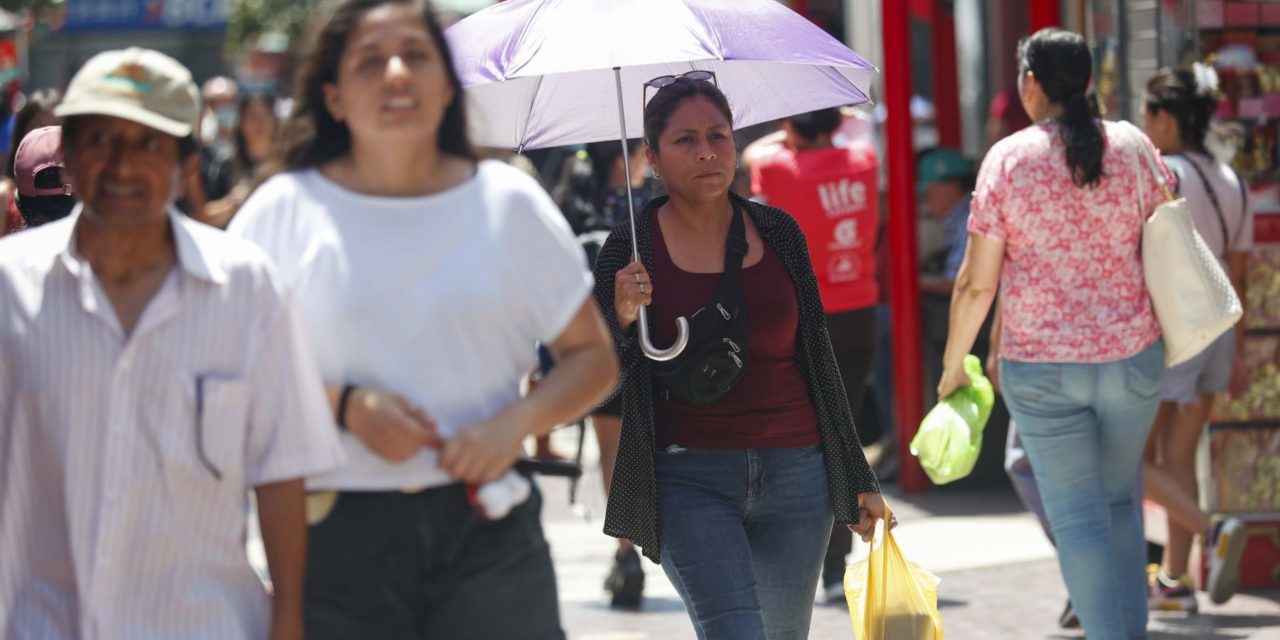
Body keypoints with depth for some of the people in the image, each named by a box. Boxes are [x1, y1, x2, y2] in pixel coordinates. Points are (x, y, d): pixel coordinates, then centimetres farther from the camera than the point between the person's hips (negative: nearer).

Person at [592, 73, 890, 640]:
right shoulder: (632, 249, 0)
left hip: (794, 472, 3)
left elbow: (818, 359, 14)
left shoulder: (779, 233, 7)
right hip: (689, 480, -3)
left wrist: (858, 479, 15)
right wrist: (622, 318, -20)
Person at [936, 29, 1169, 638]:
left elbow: (977, 283, -5)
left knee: (1078, 518, 2)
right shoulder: (1132, 147, -1)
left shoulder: (1008, 159, -7)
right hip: (1132, 357, 3)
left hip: (1042, 365, -3)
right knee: (1119, 502, 19)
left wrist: (953, 366, 6)